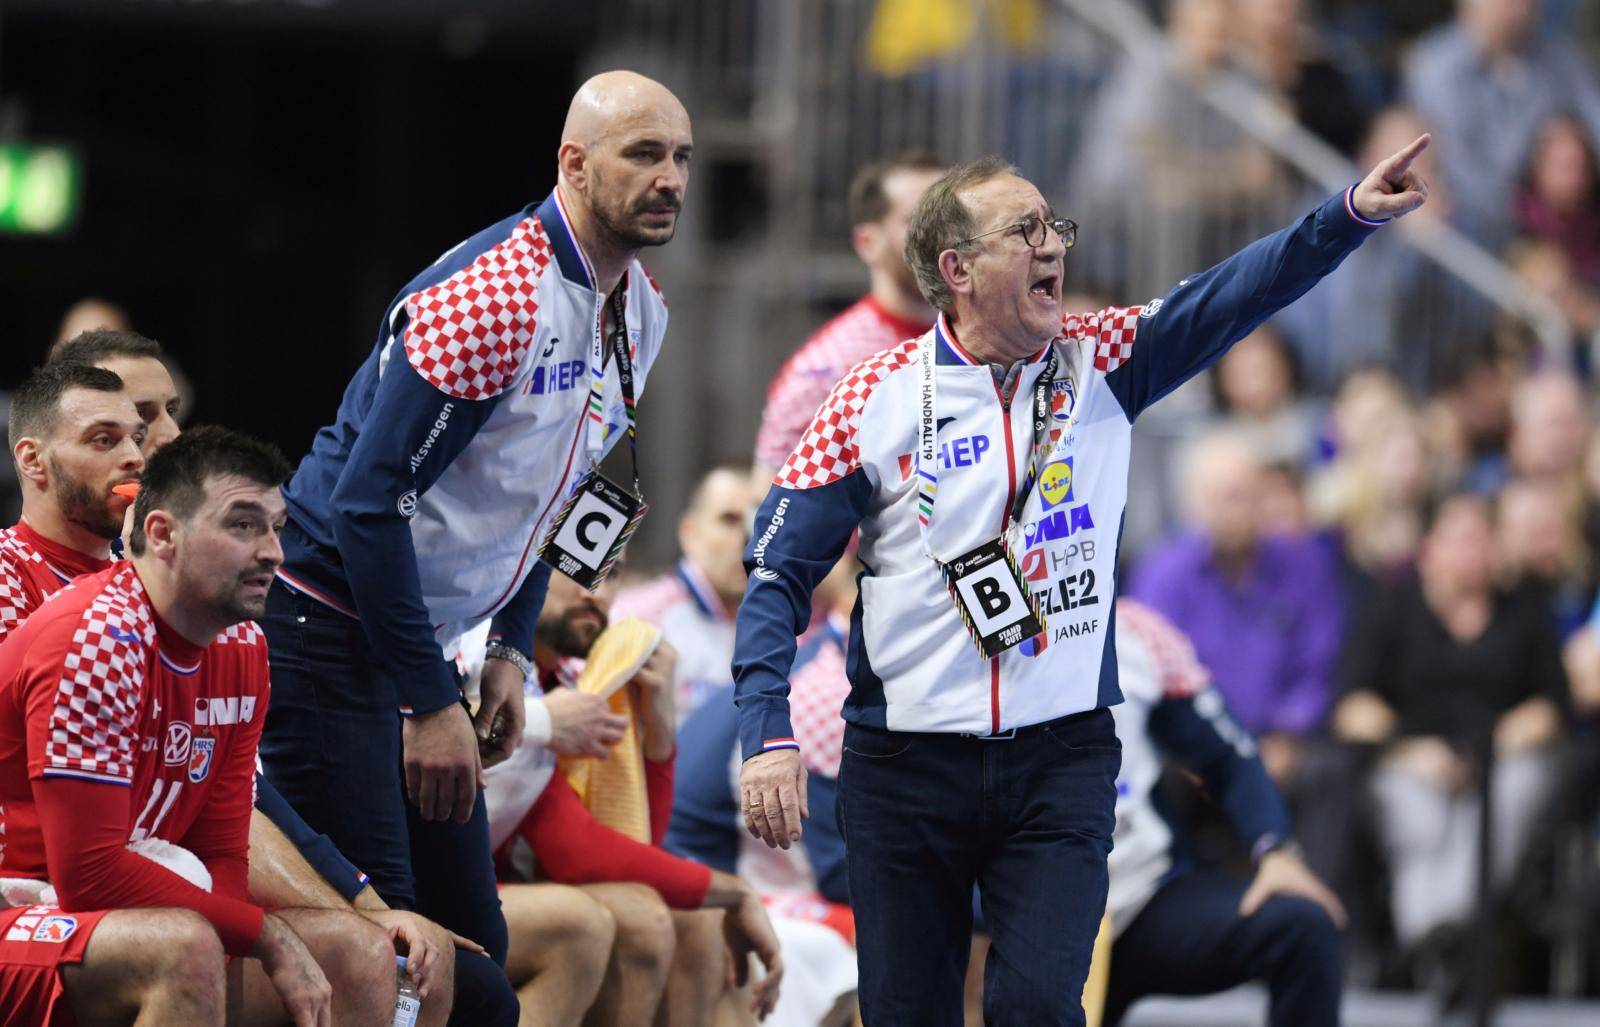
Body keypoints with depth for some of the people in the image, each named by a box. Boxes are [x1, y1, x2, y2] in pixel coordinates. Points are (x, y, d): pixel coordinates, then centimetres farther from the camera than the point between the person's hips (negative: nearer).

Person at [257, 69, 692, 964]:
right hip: (326, 624, -9)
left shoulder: (642, 312, 8)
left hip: (421, 640, 9)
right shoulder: (489, 295, -22)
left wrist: (511, 656, 11)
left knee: (470, 947, 6)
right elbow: (371, 497, -23)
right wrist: (431, 705, -22)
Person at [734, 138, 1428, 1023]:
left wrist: (1352, 214, -23)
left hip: (1061, 756, 1)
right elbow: (780, 569, -2)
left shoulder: (1100, 368, 4)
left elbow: (1231, 296, -8)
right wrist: (768, 735, -12)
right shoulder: (878, 399, -3)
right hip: (905, 764, -1)